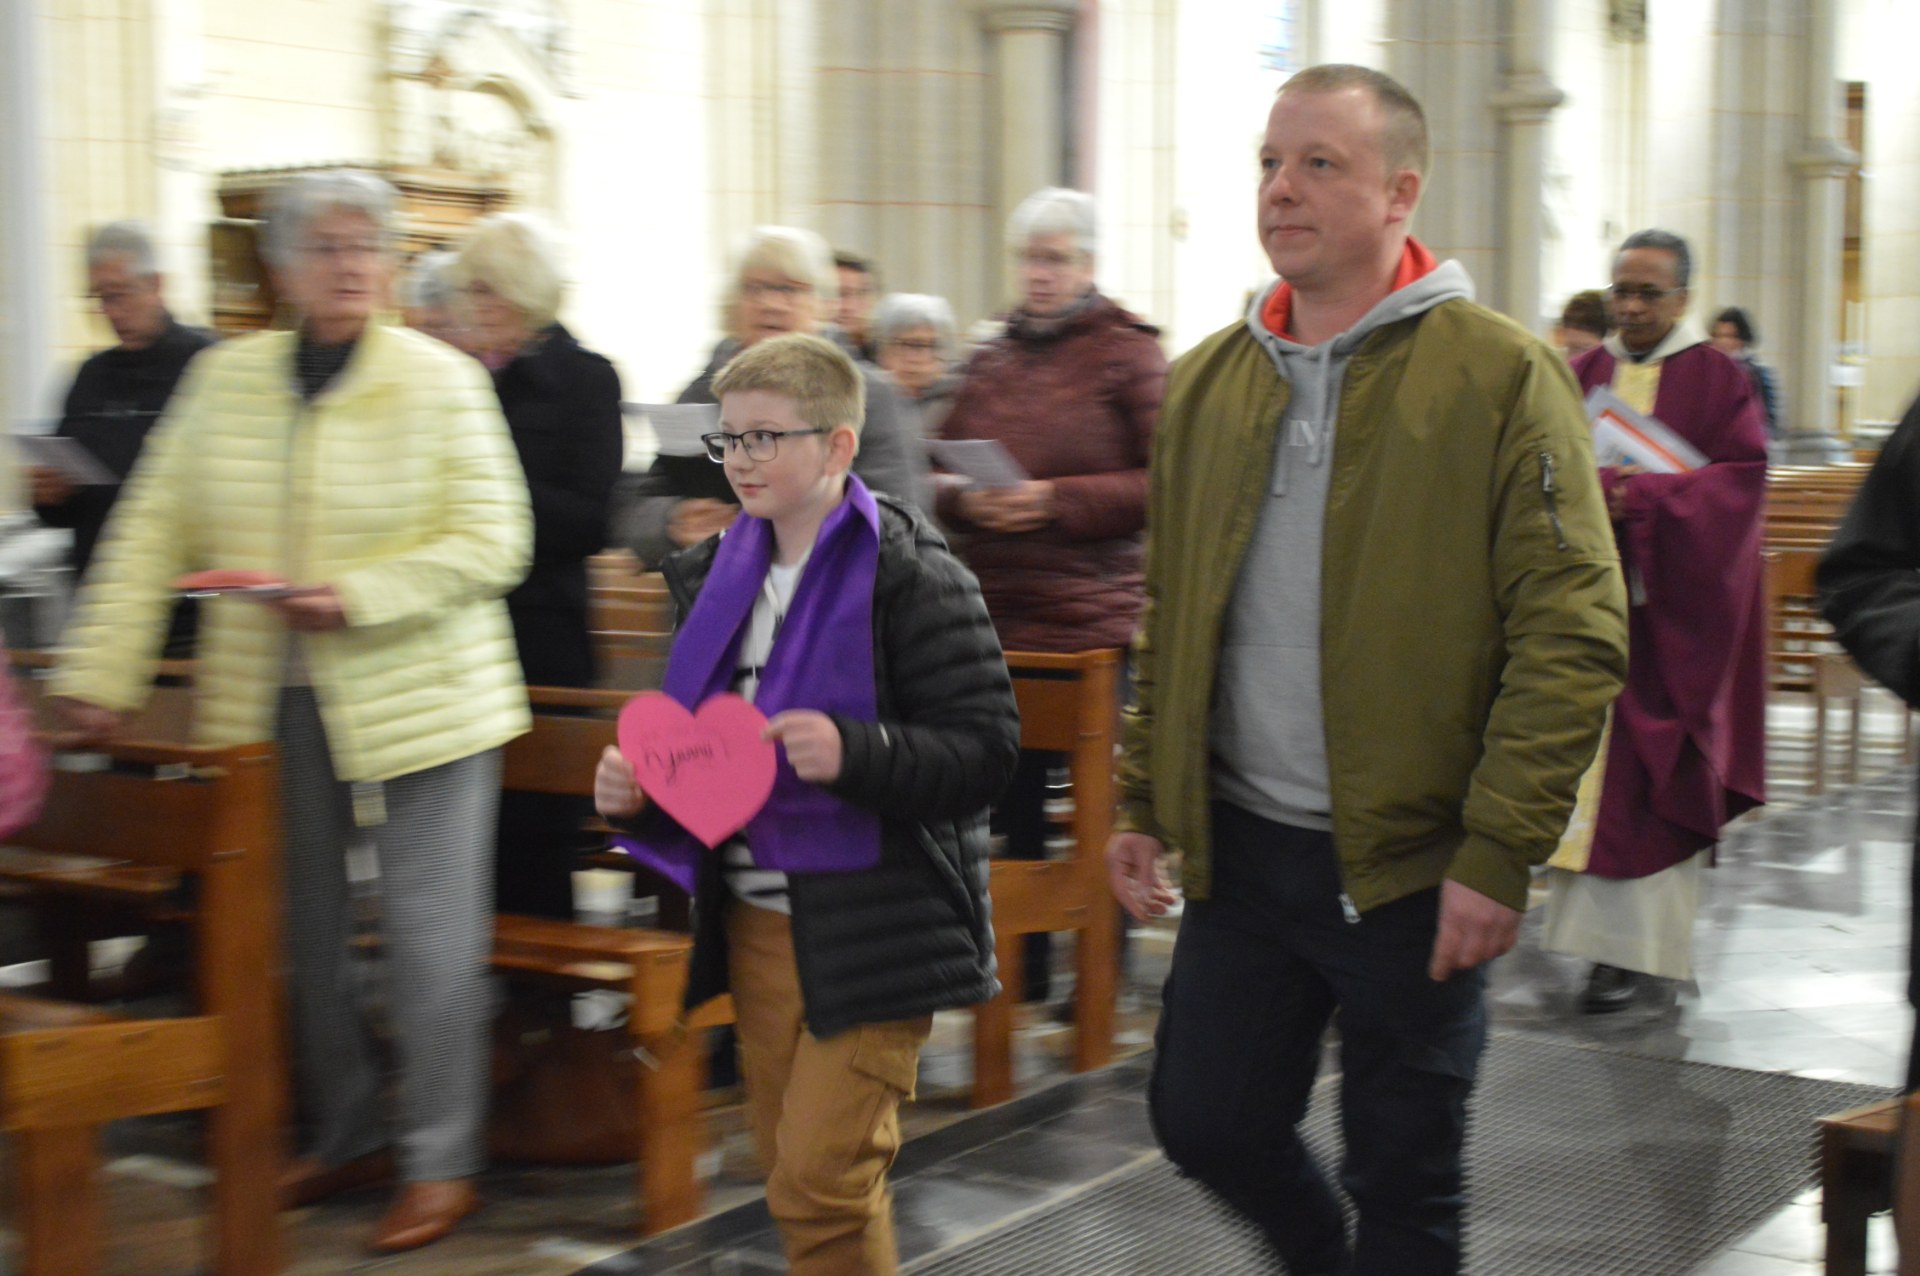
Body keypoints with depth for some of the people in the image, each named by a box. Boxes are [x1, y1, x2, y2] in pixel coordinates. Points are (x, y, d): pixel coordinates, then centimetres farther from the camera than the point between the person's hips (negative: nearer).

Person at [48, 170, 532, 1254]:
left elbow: (491, 543, -9)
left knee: (430, 937, 0)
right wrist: (101, 671, 2)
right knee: (304, 930, 11)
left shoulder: (443, 381, -5)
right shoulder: (226, 377, 6)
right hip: (275, 704, 4)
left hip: (416, 701, -4)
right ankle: (345, 1136, 29)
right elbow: (154, 532, 8)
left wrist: (358, 596, -20)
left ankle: (443, 1162, 14)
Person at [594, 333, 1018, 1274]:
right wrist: (635, 786, 0)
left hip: (867, 929, -7)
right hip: (755, 921, 7)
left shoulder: (912, 577, -13)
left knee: (821, 1179, -8)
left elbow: (984, 748, -17)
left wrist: (855, 752, -30)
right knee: (793, 1179, 16)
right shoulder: (717, 574, 9)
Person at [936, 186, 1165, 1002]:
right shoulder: (992, 360, 14)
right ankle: (1024, 968, 23)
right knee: (1010, 797, 10)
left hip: (1090, 620, -5)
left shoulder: (1127, 353, -2)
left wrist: (1058, 499, -17)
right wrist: (965, 500, -4)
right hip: (993, 619, 5)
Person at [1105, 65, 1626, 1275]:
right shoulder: (1210, 380, 7)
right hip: (1239, 848, 5)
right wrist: (1144, 801, 11)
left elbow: (1575, 633, -13)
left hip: (1412, 864, -5)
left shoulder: (1502, 377, -10)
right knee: (1205, 1121, 12)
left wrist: (1500, 854, -17)